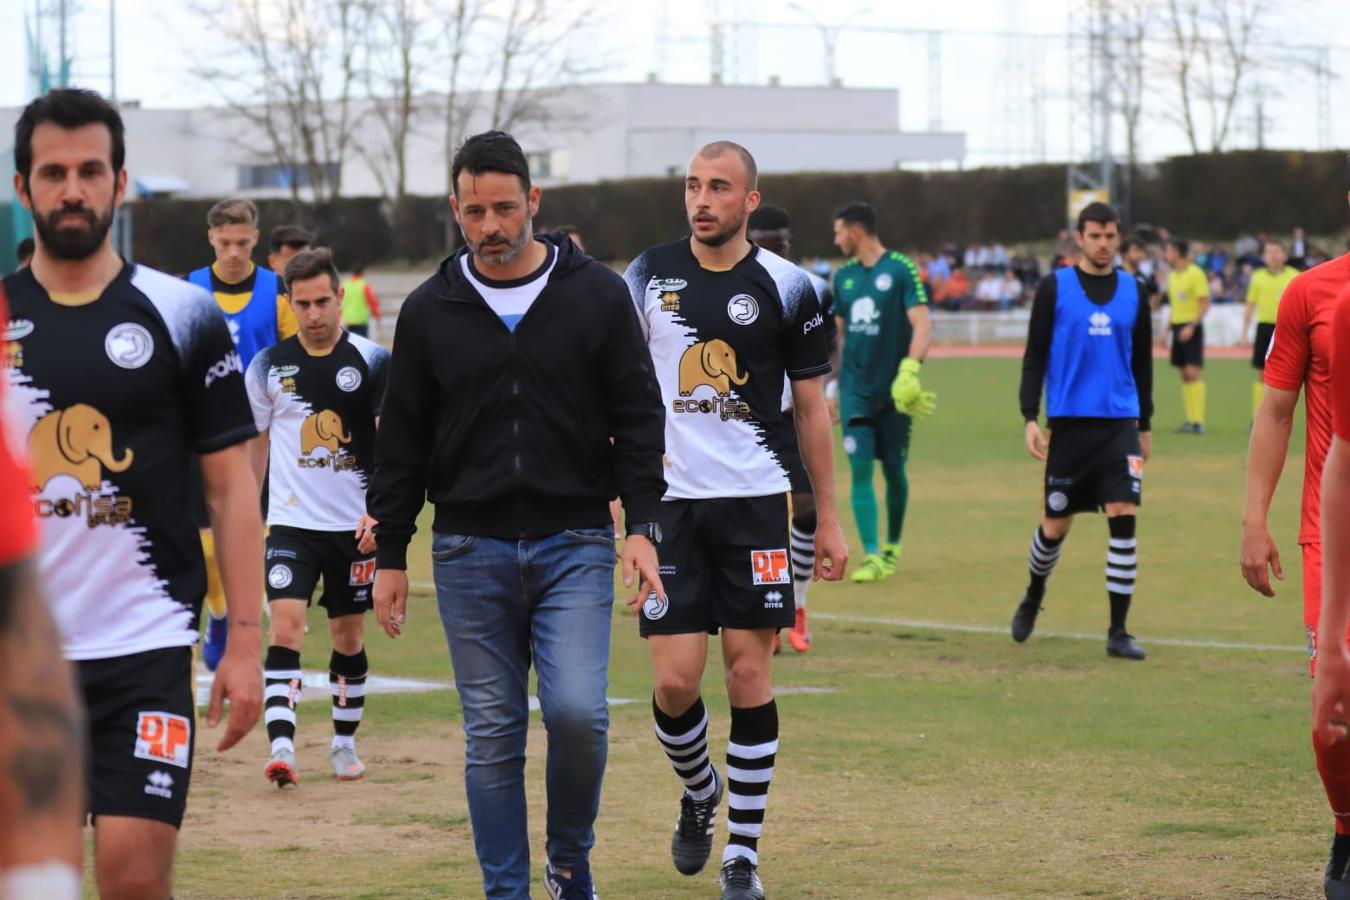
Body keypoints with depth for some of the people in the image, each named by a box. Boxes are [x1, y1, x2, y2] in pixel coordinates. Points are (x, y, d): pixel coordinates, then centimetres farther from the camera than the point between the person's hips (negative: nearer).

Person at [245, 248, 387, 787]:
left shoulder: (371, 362, -4)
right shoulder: (269, 366, 2)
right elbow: (256, 444, 12)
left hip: (355, 524, 0)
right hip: (291, 521, 0)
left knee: (349, 634, 11)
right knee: (285, 625, -15)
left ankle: (344, 743, 27)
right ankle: (281, 745, -22)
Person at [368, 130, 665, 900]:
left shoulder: (598, 294, 2)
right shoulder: (431, 310, 5)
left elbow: (638, 418, 3)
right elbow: (402, 442, 9)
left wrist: (643, 525, -7)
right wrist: (390, 556, 7)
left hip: (575, 544, -1)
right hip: (470, 549, 1)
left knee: (577, 712, -15)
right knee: (493, 736, 2)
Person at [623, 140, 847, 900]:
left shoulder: (786, 288, -1)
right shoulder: (649, 275, 4)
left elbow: (812, 408, 6)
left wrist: (829, 517, 4)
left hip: (755, 502, -1)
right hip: (668, 499, 1)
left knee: (750, 672, -2)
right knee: (674, 680, -5)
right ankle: (699, 791, 27)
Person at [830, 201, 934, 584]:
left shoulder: (901, 270, -8)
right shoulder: (844, 276, 9)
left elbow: (923, 325, -15)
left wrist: (909, 371, -28)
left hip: (894, 391, -4)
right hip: (855, 389, 4)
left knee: (894, 469, 8)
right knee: (861, 468, -8)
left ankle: (892, 546, 28)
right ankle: (872, 556, -10)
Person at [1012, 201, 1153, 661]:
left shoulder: (1134, 292, 8)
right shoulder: (1054, 288, 0)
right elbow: (1033, 357, 0)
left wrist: (1145, 425, 17)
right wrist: (1030, 418, -9)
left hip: (1120, 424, 2)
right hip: (1069, 423, -1)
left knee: (1123, 518, -10)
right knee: (1056, 524, 6)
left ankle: (1118, 632, -5)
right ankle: (1033, 597, 36)